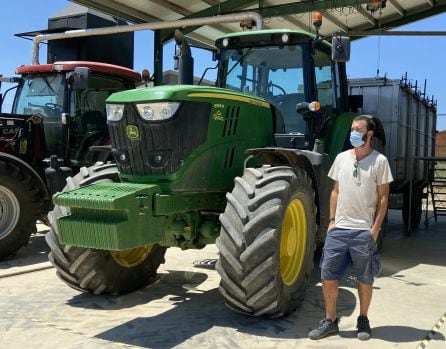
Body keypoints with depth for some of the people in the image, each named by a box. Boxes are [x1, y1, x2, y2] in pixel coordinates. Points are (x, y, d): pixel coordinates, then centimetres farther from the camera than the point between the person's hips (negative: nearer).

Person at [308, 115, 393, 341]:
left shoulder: (379, 161, -3)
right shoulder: (341, 158, 9)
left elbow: (383, 197, -3)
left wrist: (375, 228, -9)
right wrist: (332, 220, 5)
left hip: (364, 231, -3)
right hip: (338, 229, 4)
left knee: (364, 279, 9)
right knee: (328, 276, 5)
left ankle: (363, 320, 26)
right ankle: (330, 320, 19)